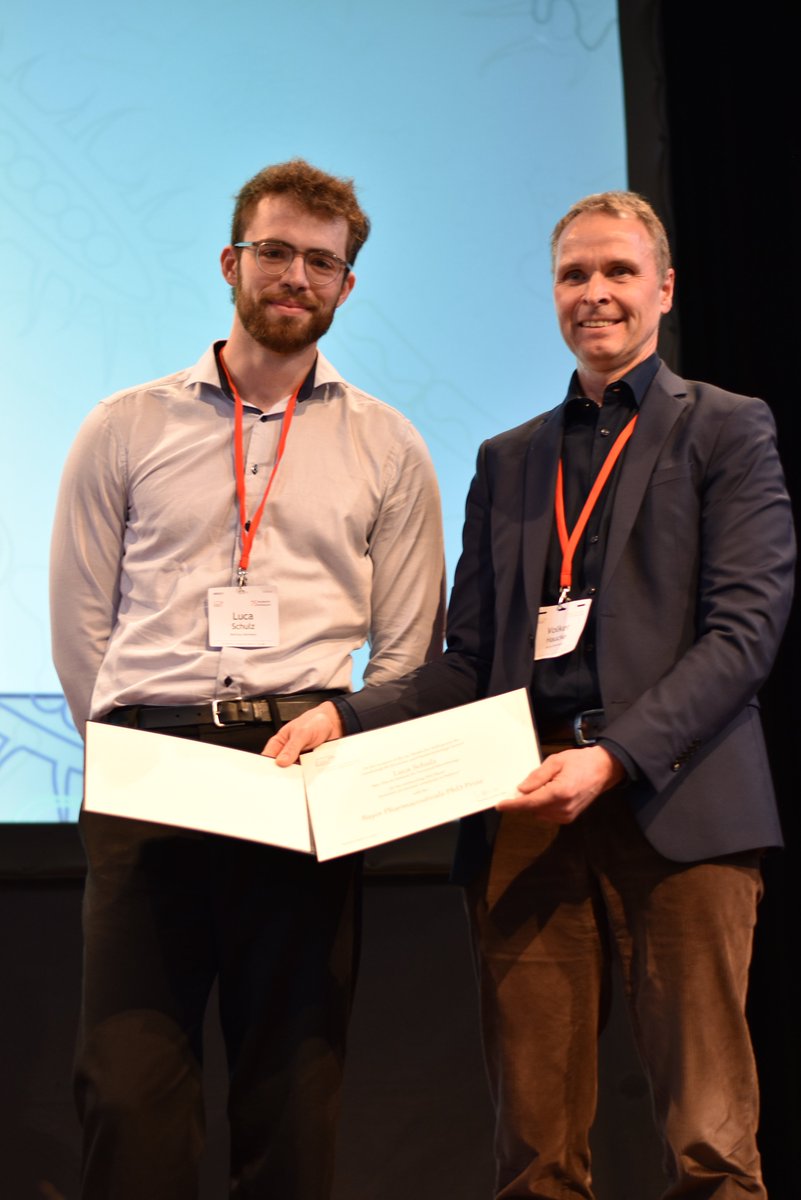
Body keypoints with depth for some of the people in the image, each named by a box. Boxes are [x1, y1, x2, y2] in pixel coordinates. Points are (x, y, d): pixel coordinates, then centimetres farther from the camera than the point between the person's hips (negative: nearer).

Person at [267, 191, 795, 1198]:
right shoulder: (508, 461, 23)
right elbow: (470, 662, 19)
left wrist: (615, 757, -16)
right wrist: (345, 717, 1)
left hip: (676, 806, -4)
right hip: (525, 815, 4)